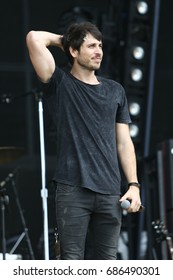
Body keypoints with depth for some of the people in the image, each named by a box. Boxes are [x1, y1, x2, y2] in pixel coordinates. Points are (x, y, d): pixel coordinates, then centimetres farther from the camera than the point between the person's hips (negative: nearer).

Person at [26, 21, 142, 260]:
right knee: (72, 261, -3)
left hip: (110, 192, 4)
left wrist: (134, 184, 4)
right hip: (73, 190, -4)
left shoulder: (115, 91, 14)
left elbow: (123, 141, 13)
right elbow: (34, 39, -11)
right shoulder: (60, 85, 2)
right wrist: (60, 40, 8)